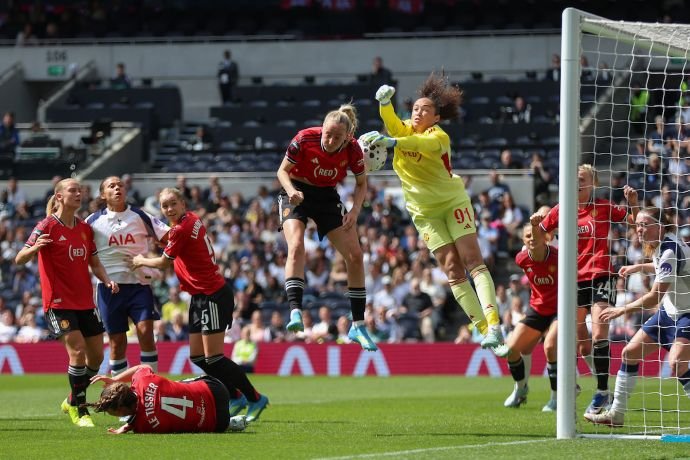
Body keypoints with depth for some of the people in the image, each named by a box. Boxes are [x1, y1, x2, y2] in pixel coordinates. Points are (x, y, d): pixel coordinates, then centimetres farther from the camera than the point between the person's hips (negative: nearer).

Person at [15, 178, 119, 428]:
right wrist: (34, 248, -36)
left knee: (96, 355, 6)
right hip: (58, 302, -7)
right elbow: (19, 260, -14)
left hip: (85, 302, 7)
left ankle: (73, 402, 26)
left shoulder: (85, 229, 11)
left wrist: (107, 280, -3)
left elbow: (94, 263, 18)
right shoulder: (47, 227, -8)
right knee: (77, 351, -18)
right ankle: (78, 410, -6)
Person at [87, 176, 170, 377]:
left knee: (145, 331, -13)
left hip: (139, 283, 0)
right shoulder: (93, 221, 3)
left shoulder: (140, 217, 3)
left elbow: (170, 237, 2)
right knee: (117, 341, 4)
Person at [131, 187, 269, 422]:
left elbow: (164, 262, -5)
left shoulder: (182, 229, -18)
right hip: (201, 297, 10)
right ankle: (236, 397, 19)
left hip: (212, 296, -10)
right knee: (197, 357, 10)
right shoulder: (192, 219, 9)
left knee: (213, 358, -10)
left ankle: (254, 398, -1)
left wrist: (141, 261, 12)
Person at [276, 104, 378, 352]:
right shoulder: (304, 139, -25)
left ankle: (358, 326, 5)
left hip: (327, 197, 3)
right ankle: (295, 313, -37)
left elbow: (361, 183, -1)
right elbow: (283, 170, -12)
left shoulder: (352, 150, -18)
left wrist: (355, 210, -17)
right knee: (296, 247, -29)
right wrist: (291, 191, -32)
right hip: (298, 195, -3)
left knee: (355, 255, -5)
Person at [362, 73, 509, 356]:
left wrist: (393, 142, -57)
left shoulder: (439, 136, -16)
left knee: (473, 262, -14)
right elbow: (392, 123, -23)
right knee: (453, 272, -4)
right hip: (425, 213, 4)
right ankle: (484, 331, -5)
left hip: (453, 202, -4)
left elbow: (421, 143, -39)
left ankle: (493, 325, -22)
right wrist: (384, 102, -42)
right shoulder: (405, 129, 0)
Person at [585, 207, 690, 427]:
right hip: (669, 311, 10)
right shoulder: (658, 247, 2)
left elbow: (654, 297, -26)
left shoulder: (671, 250, -25)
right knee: (630, 352, 9)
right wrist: (639, 267, 17)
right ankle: (617, 414, 18)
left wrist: (622, 310, -17)